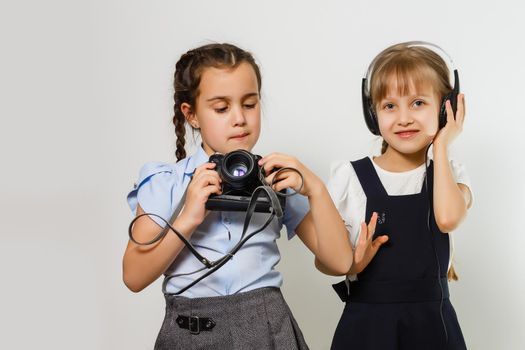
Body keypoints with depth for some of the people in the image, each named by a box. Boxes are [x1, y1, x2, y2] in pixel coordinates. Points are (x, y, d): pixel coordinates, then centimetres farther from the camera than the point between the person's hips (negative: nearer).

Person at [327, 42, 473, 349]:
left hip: (432, 323, 2)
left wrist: (441, 146, -12)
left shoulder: (451, 174, 2)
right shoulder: (350, 177, -4)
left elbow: (448, 218, -22)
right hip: (365, 323, -1)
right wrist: (351, 264, -21)